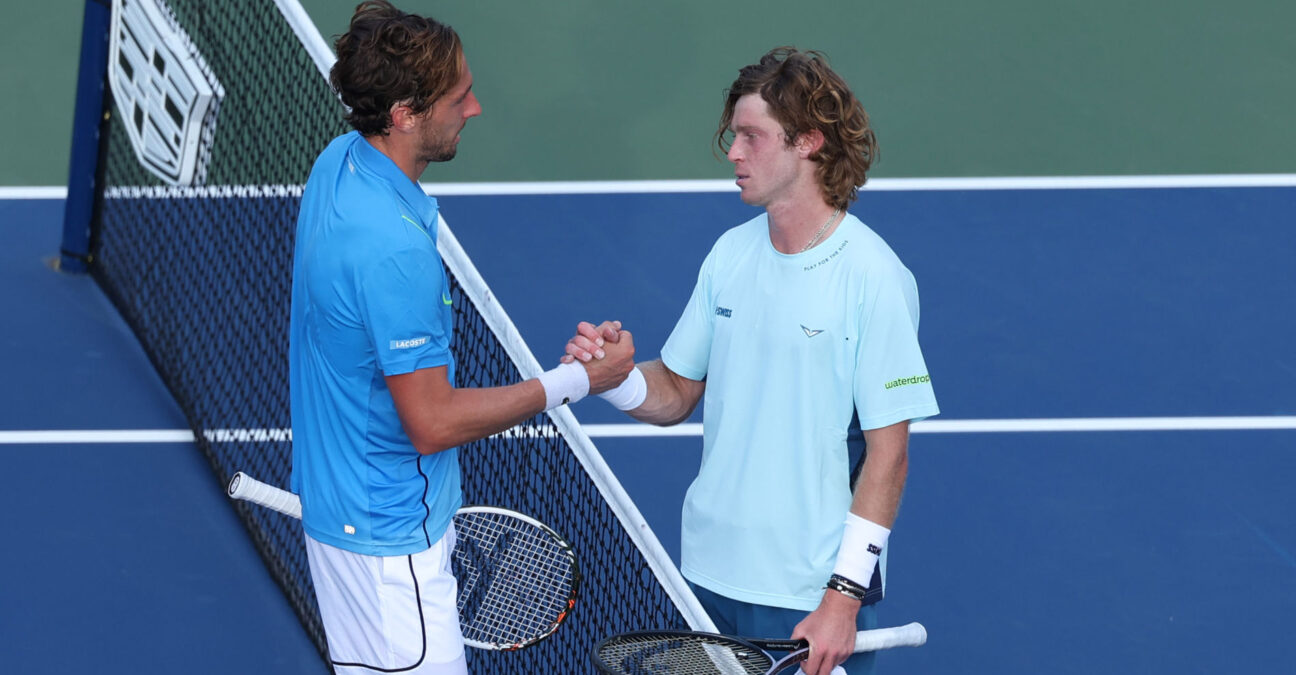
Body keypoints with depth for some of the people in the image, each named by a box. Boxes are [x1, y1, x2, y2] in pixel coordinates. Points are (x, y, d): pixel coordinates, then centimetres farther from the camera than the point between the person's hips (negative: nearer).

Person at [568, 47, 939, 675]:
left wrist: (845, 597, -18)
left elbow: (888, 453, -14)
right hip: (709, 574, 6)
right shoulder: (729, 253, 5)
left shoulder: (874, 279, -14)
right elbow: (677, 392, 12)